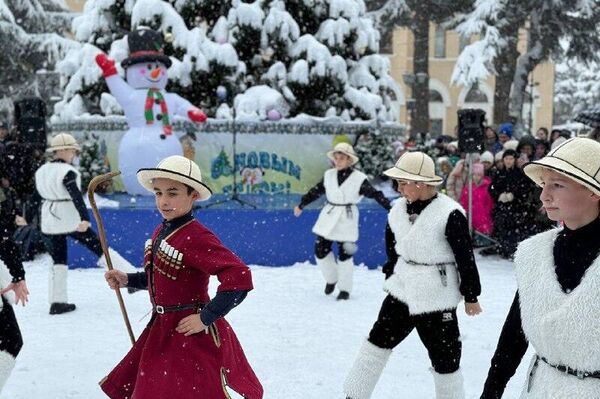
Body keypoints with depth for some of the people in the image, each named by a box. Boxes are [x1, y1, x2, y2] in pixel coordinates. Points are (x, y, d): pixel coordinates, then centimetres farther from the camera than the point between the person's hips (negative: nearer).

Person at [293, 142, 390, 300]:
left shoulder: (359, 178, -10)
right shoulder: (329, 175, 2)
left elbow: (375, 194, -11)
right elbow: (316, 191, 12)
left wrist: (390, 208, -19)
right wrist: (301, 205, 16)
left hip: (347, 220, -4)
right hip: (328, 217, 4)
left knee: (345, 255, -1)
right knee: (320, 250, 4)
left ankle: (345, 289, 15)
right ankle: (331, 279, 29)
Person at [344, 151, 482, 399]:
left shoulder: (449, 214, -19)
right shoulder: (398, 210, 0)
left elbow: (466, 258, -13)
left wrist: (470, 296, -8)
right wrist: (390, 276, 23)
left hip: (437, 297, -6)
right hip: (402, 291, 6)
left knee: (444, 356, 4)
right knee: (378, 341, 9)